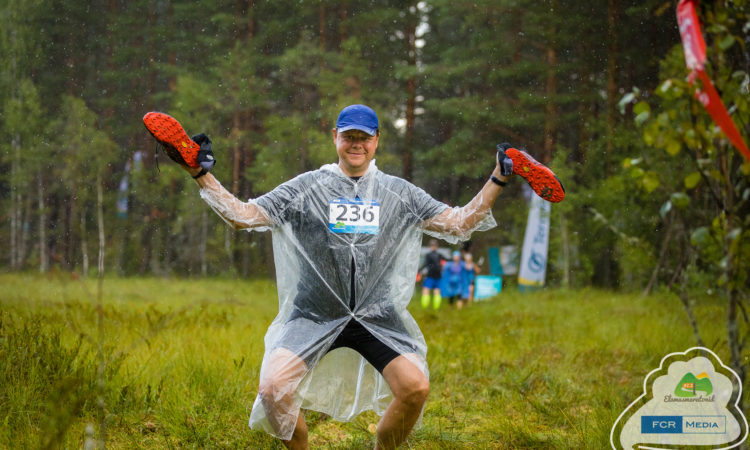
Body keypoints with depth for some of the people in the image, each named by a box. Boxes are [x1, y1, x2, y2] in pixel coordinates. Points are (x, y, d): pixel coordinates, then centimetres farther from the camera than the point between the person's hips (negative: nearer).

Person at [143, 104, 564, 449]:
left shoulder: (400, 194, 9)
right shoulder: (306, 188, 4)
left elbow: (459, 223, 8)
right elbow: (244, 216, 0)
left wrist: (496, 181, -1)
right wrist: (201, 174, -11)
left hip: (378, 316, 1)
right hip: (314, 314, -1)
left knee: (416, 387, -21)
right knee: (274, 390, -23)